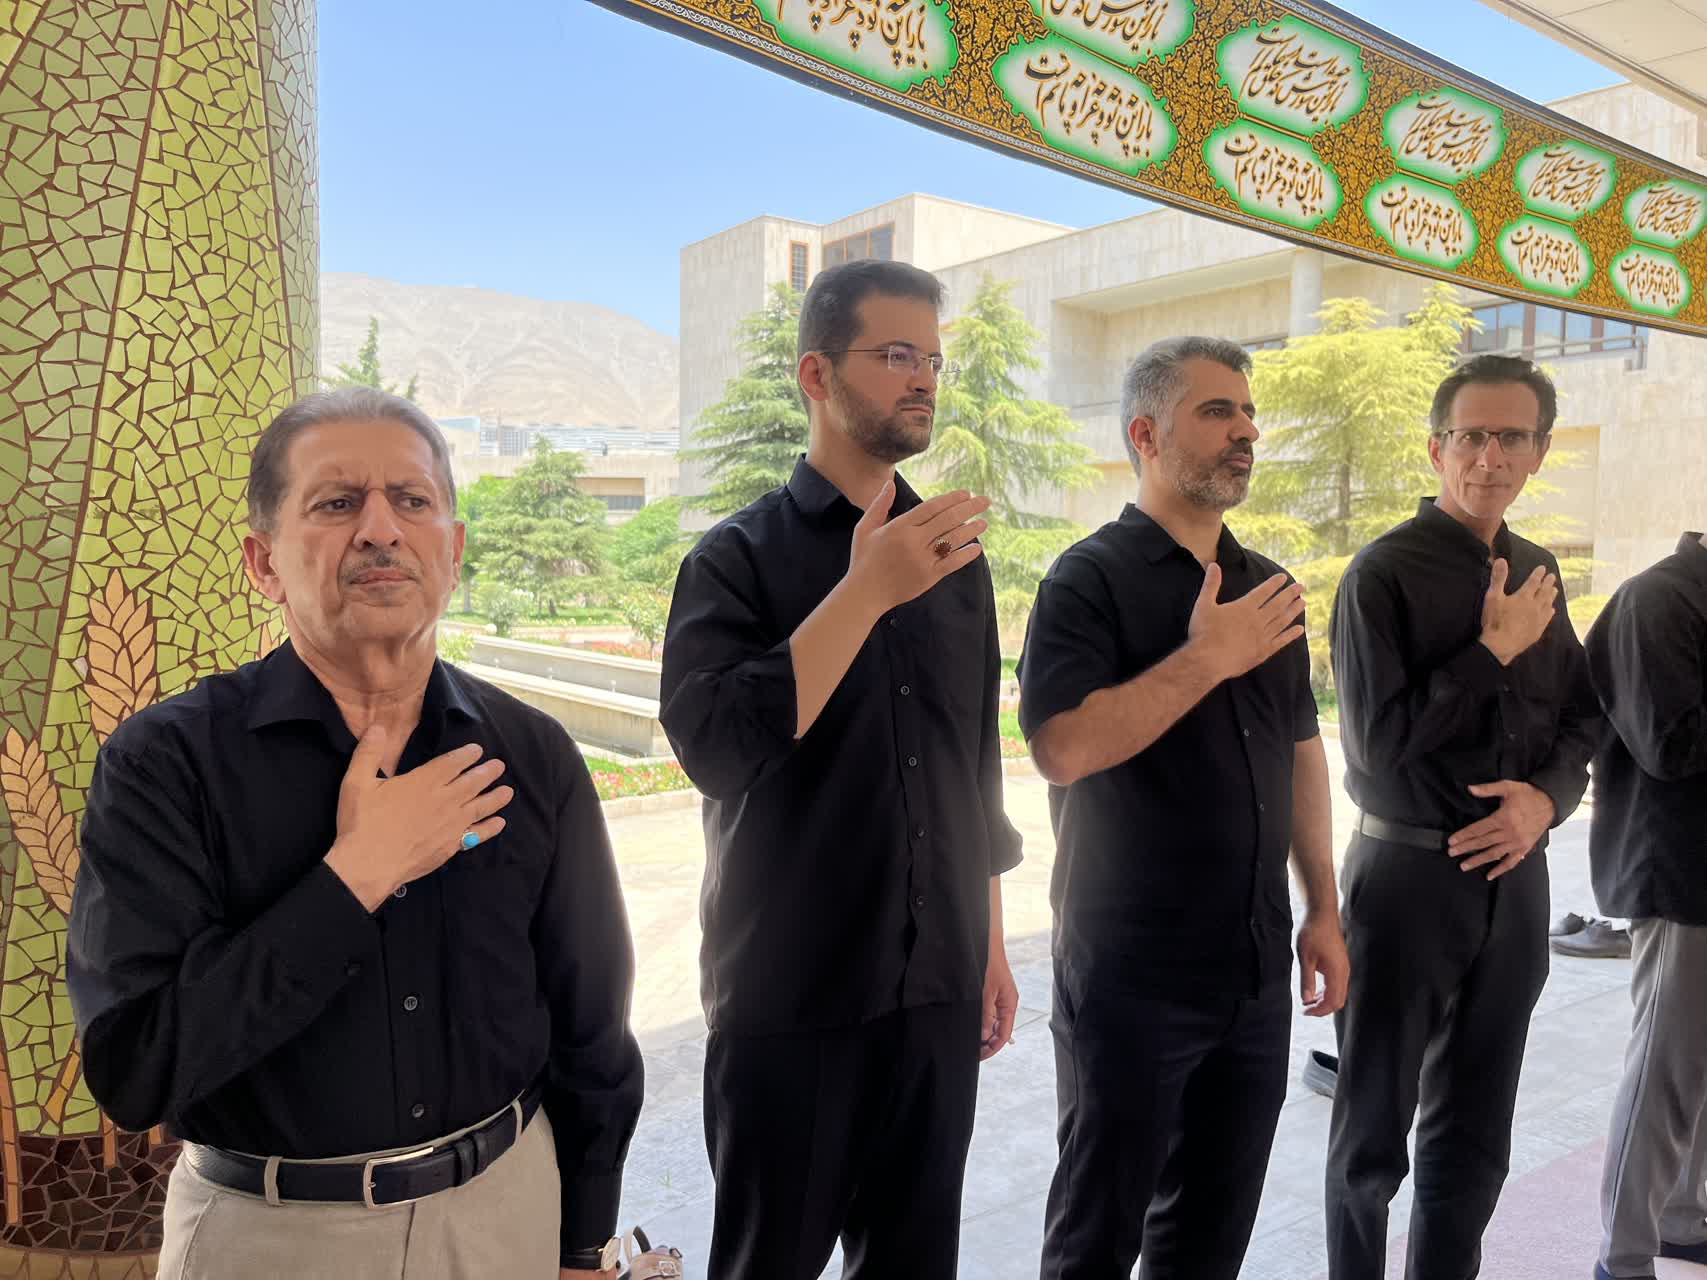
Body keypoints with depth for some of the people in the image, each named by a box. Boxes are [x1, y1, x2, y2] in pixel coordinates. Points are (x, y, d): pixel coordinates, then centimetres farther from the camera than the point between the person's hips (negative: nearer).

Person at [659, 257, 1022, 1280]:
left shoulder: (957, 559, 6)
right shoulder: (740, 556, -8)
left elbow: (977, 769, 12)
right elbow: (715, 747, -23)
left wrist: (991, 945, 13)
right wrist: (866, 592, -24)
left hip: (938, 989, 5)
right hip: (792, 999, -4)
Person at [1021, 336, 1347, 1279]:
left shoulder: (1269, 589, 11)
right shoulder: (1091, 579, -11)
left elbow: (1301, 755, 15)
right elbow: (1061, 746, -24)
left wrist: (1323, 912, 11)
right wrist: (1207, 658, -20)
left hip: (1257, 971, 7)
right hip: (1130, 977, -6)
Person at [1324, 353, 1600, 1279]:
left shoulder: (1536, 572, 8)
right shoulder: (1384, 572, -11)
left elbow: (1579, 719, 11)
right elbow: (1377, 740, -16)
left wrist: (1545, 798, -8)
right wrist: (1493, 651, -16)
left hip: (1513, 878, 6)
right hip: (1408, 875, -5)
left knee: (1476, 1132, 18)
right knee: (1374, 1127, 12)